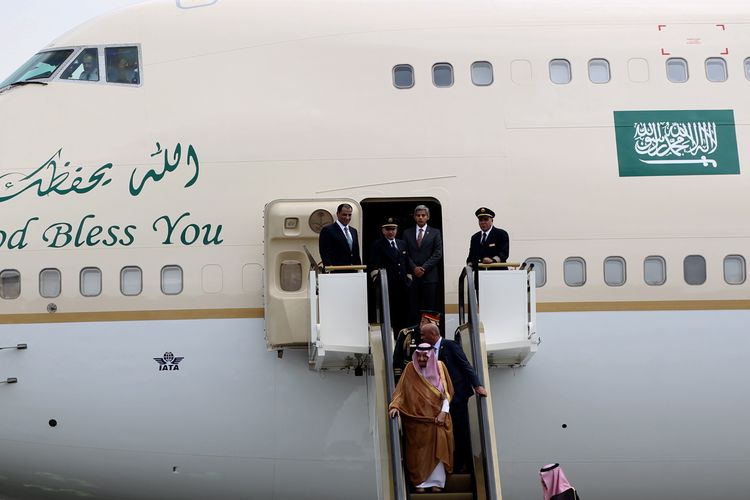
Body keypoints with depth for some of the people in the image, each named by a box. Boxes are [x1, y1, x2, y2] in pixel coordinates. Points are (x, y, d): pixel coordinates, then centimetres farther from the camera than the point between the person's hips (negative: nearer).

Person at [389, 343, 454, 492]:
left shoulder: (439, 367, -1)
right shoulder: (410, 369, -3)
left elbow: (447, 392, 0)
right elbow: (401, 390, -9)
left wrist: (443, 412, -10)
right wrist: (395, 405, -25)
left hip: (436, 417, 0)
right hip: (416, 417, 0)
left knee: (437, 449, -1)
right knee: (418, 450, 1)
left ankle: (437, 481, 4)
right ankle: (420, 482, 6)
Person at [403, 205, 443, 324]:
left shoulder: (435, 233, 8)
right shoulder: (407, 233, 13)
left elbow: (438, 254, 0)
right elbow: (405, 254, 7)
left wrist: (424, 268, -9)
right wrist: (414, 268, -8)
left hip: (430, 275, -1)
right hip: (413, 276, 1)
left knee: (430, 308, -2)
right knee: (414, 308, -2)